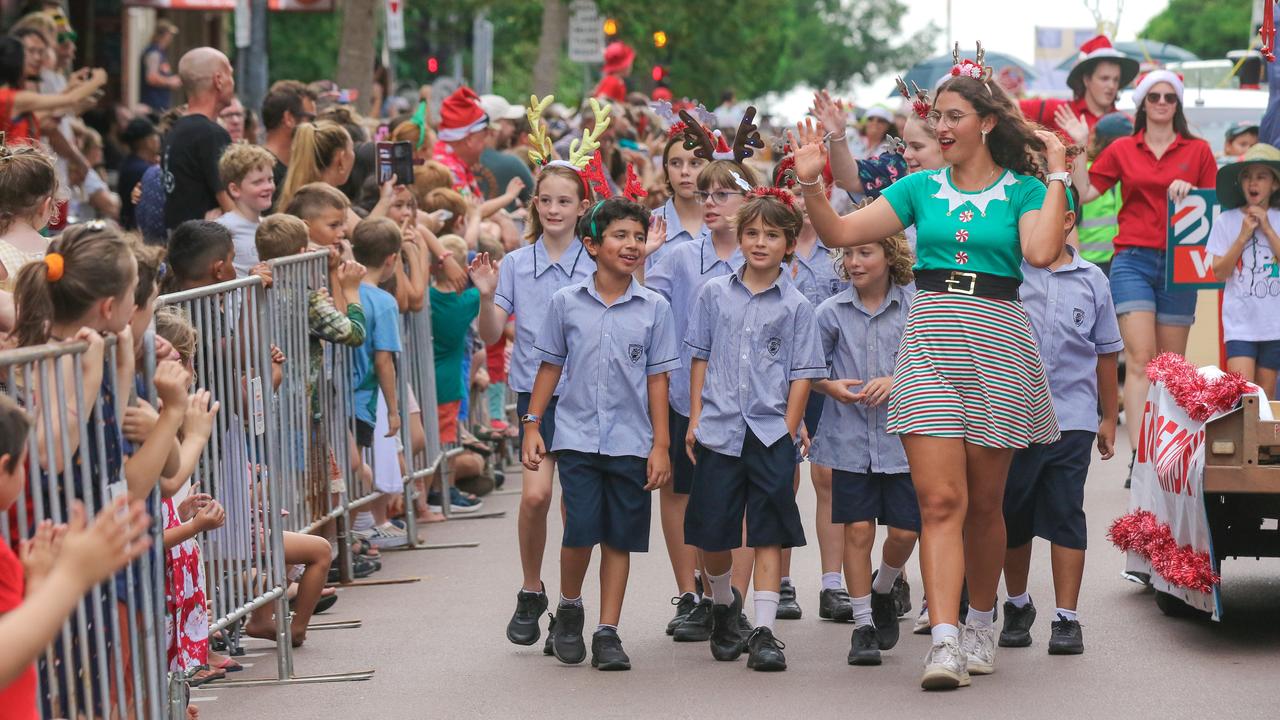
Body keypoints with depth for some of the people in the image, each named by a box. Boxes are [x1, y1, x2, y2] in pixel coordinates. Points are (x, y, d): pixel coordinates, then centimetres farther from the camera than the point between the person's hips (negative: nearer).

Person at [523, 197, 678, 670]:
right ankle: (569, 609, 18)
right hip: (578, 436, -1)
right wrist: (532, 425, 6)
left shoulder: (654, 308, 2)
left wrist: (660, 445, 0)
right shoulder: (566, 303, 2)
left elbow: (657, 378, 3)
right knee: (580, 532, -9)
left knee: (619, 538, 4)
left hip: (631, 442, 1)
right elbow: (550, 366, 10)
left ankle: (607, 633, 11)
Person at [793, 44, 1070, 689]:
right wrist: (810, 183, -8)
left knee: (983, 502, 9)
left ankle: (981, 622, 29)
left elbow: (1041, 252, -16)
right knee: (940, 499, -10)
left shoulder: (1023, 191, 4)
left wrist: (1056, 176, -11)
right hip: (930, 345, 1)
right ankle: (945, 643, -16)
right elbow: (841, 233, 6)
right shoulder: (921, 188, 11)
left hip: (996, 345, -1)